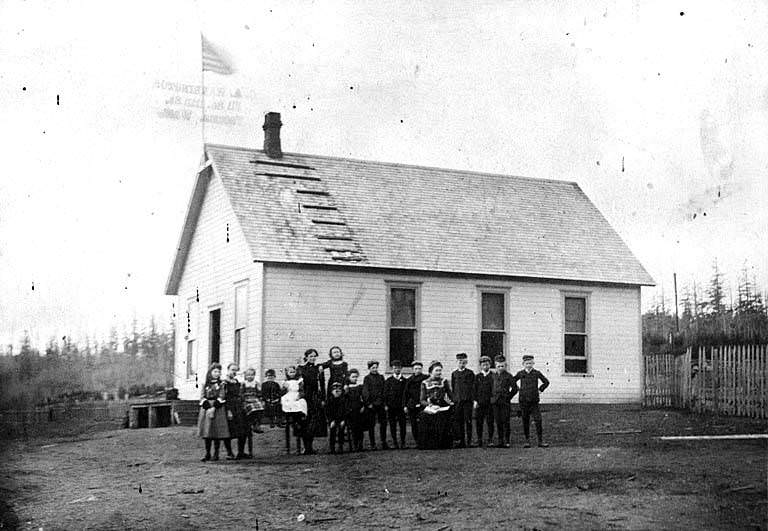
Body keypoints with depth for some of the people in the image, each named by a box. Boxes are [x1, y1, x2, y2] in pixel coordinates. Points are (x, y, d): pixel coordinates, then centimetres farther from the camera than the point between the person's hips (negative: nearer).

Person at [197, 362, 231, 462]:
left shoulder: (221, 384, 5)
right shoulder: (205, 385, 12)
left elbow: (221, 397, -5)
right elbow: (202, 398, 3)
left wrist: (214, 408, -17)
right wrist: (208, 408, -13)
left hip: (218, 408, -3)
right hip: (206, 408, 3)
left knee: (217, 432, -4)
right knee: (206, 432, 2)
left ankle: (216, 454, 2)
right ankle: (207, 454, 7)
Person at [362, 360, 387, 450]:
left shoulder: (381, 377, 12)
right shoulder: (367, 378, 0)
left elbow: (384, 390, 13)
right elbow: (365, 392, -6)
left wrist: (385, 402, 6)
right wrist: (368, 403, -13)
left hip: (381, 404, 4)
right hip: (371, 404, -4)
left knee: (383, 423, 2)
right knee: (371, 425, 2)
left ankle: (384, 443, 9)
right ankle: (372, 444, 8)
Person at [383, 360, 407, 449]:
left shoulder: (404, 381, 9)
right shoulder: (388, 381, 8)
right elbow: (385, 394, 5)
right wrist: (386, 405, -3)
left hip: (401, 406, 0)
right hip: (391, 406, 0)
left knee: (402, 424, -2)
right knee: (392, 425, 3)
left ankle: (403, 442, 6)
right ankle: (394, 442, 11)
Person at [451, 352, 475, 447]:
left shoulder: (470, 373, 6)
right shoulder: (454, 374, 13)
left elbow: (473, 387, 3)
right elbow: (452, 387, 14)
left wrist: (473, 399, -5)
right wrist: (453, 399, 6)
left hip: (468, 400, -2)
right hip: (457, 400, 2)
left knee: (468, 420, -4)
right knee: (458, 421, 2)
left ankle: (468, 440, 1)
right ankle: (460, 440, 8)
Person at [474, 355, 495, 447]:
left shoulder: (493, 376, 4)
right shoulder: (477, 376, 11)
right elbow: (474, 389, 8)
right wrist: (475, 400, -1)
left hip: (490, 402, -2)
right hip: (479, 403, 2)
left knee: (490, 422, 0)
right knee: (478, 422, 2)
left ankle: (490, 439, 9)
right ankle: (479, 440, 10)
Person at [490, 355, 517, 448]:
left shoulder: (508, 376, -2)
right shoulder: (494, 376, 11)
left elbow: (515, 388, -1)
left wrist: (509, 397, -3)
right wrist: (492, 397, 10)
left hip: (505, 402, -4)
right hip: (495, 402, 4)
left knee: (505, 422, -3)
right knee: (498, 422, 6)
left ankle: (507, 442, 1)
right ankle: (500, 441, 12)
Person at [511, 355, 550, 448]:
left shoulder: (537, 373, 1)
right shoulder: (520, 374, 3)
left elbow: (546, 382, 14)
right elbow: (512, 381, 19)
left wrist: (540, 390, 8)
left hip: (534, 401, -1)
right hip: (523, 401, 1)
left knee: (538, 420, -7)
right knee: (525, 422, 4)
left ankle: (540, 441, -1)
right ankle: (527, 441, 12)